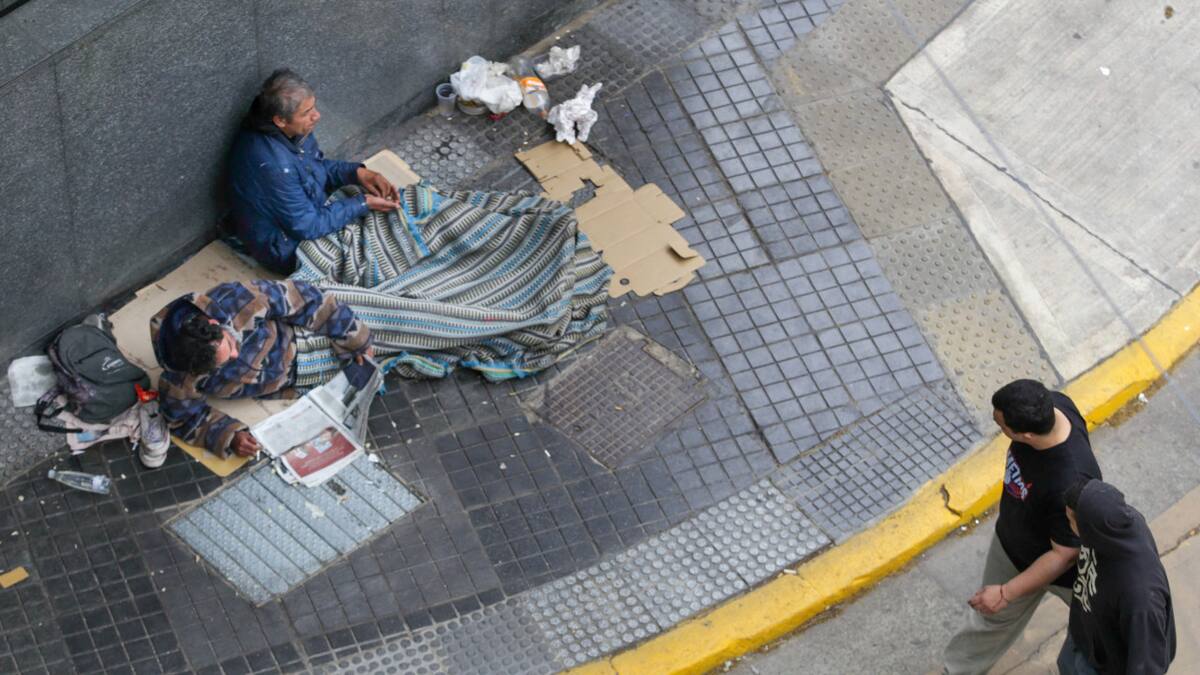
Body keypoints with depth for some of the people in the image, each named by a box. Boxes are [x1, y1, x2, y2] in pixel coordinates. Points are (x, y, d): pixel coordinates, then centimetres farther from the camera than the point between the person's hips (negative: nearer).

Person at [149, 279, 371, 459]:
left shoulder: (236, 300, -42)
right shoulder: (180, 380, -39)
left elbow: (303, 299, -28)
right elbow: (186, 417, -17)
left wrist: (356, 339, -17)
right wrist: (229, 437, -34)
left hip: (293, 336, -1)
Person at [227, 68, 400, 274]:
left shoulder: (289, 131, -12)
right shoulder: (273, 164, -37)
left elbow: (319, 166, 7)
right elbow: (308, 227, -28)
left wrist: (357, 172, -10)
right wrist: (363, 204, -23)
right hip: (290, 248, -8)